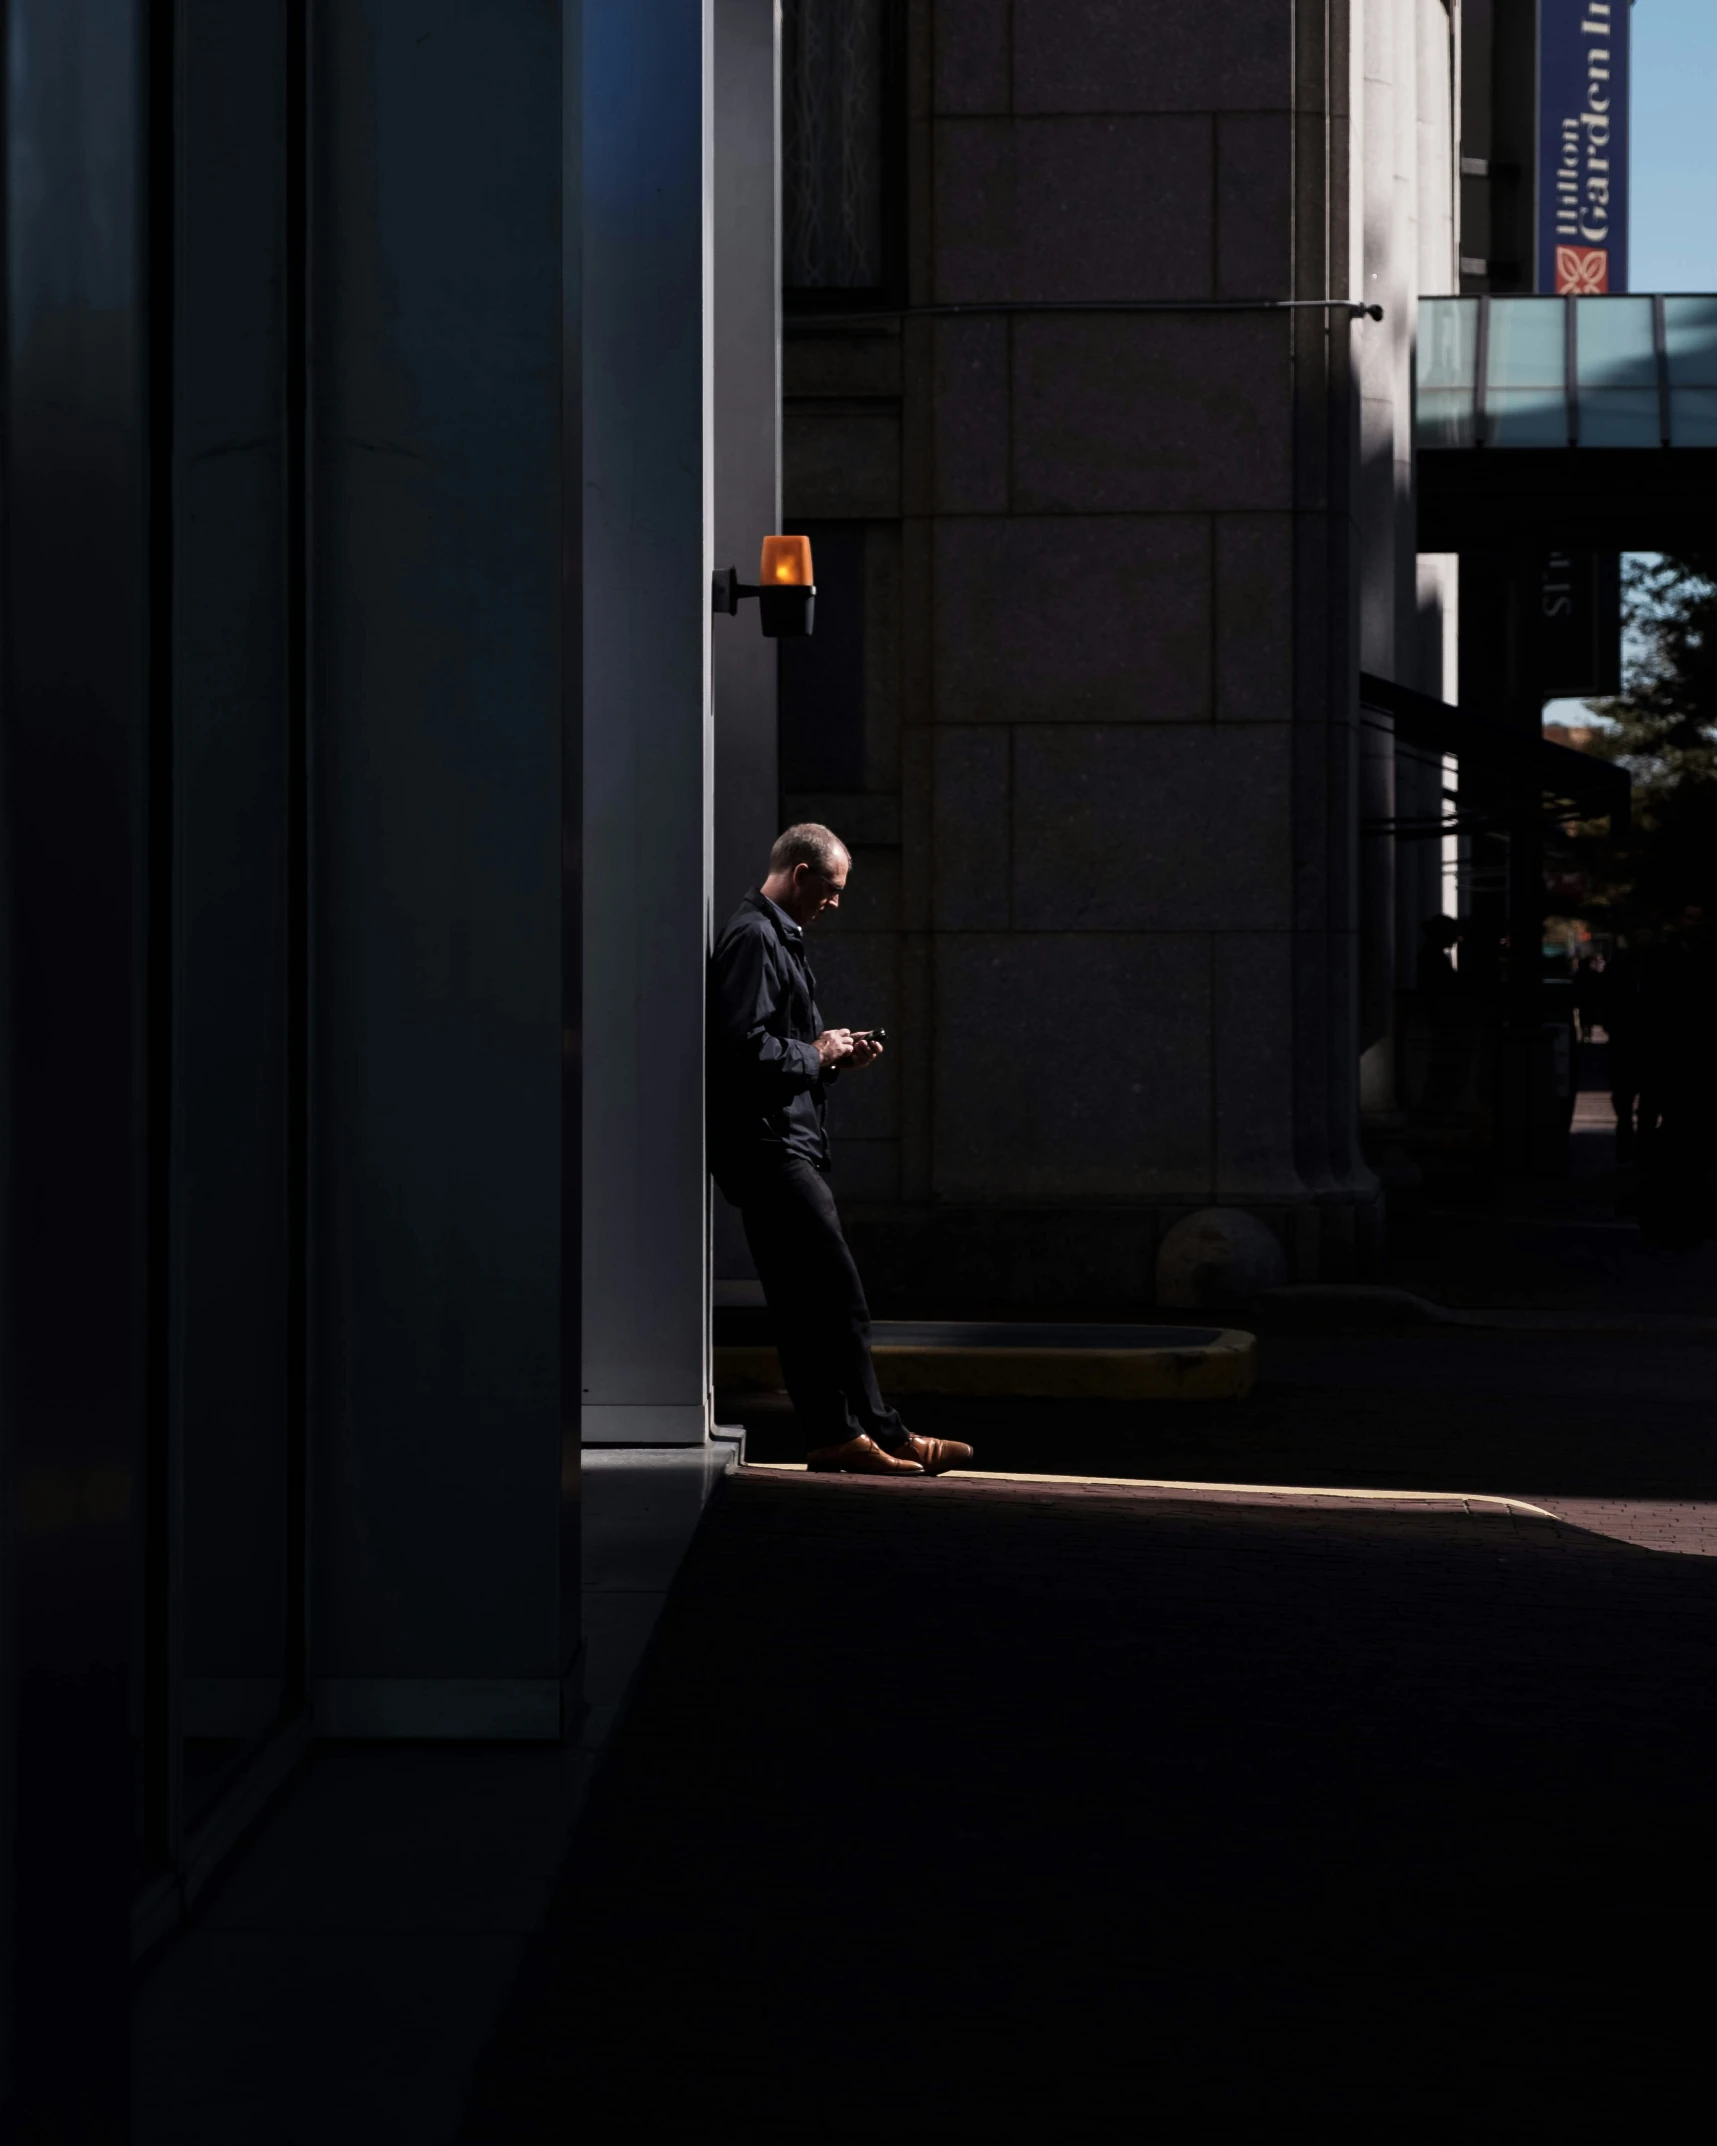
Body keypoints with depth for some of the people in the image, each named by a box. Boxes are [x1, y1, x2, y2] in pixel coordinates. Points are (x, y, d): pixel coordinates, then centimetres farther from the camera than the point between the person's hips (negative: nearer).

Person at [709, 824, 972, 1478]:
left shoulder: (777, 937, 21)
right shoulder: (753, 939, -13)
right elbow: (743, 1047, -22)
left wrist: (836, 1053, 12)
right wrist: (817, 1055, -10)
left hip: (789, 1145, 11)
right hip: (769, 1147, -11)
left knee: (806, 1302, 9)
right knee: (838, 1294, -10)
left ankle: (839, 1434, 10)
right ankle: (883, 1433, -8)